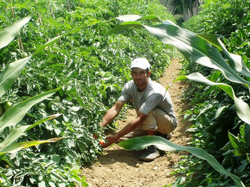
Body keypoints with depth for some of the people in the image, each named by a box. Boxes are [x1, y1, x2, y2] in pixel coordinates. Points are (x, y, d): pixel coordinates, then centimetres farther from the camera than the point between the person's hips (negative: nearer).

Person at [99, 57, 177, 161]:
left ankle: (153, 148, -21)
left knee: (148, 112, -36)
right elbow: (116, 108, -22)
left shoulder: (155, 92, -35)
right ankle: (157, 135, 10)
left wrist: (116, 136, -39)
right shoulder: (130, 86, -15)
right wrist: (100, 125, -38)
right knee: (121, 138, -7)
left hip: (168, 122, -7)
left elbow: (139, 119, -38)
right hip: (149, 123, 7)